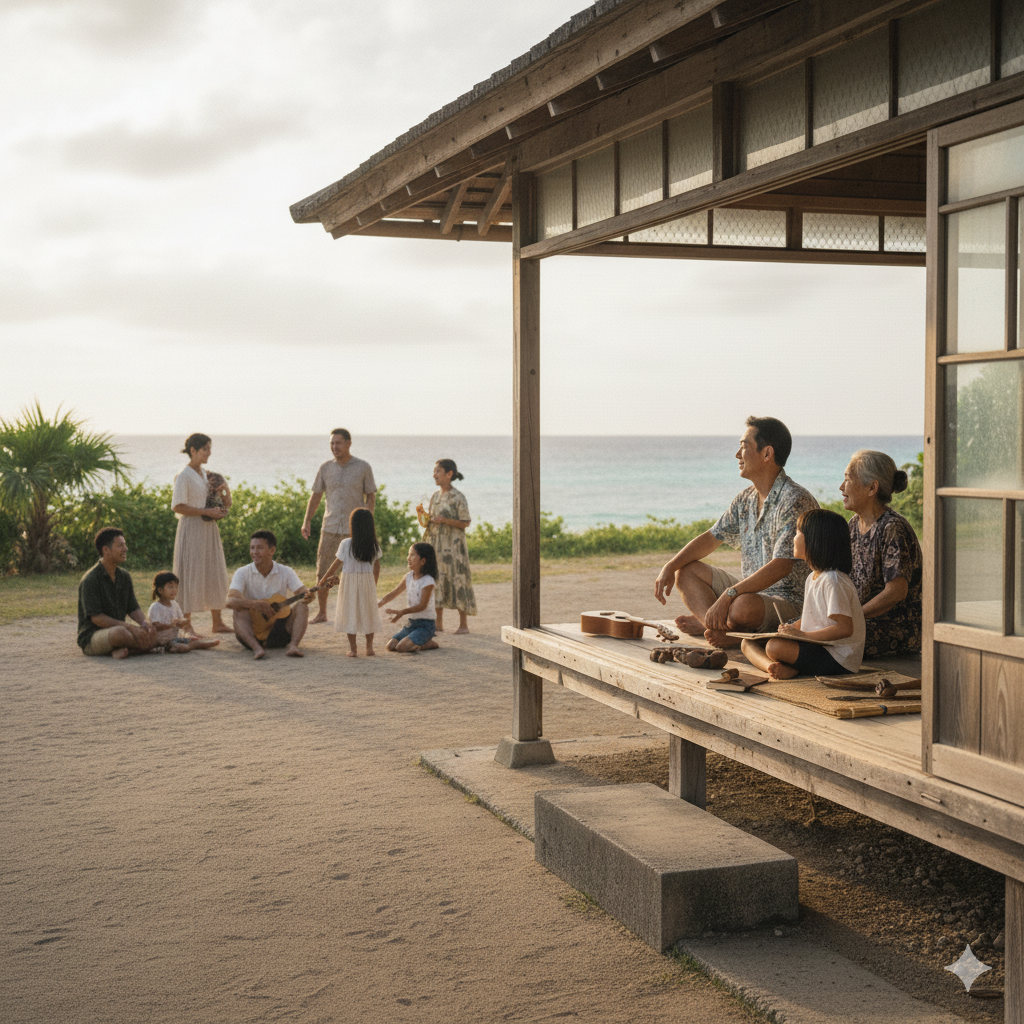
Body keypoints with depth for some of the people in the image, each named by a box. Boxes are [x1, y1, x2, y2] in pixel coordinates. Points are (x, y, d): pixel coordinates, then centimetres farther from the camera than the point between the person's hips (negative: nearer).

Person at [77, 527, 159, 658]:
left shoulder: (124, 577, 10)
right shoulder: (90, 580, -14)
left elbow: (133, 609, 12)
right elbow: (96, 618, -20)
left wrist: (144, 623, -12)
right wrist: (129, 627, -26)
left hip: (117, 629, 7)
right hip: (91, 637, -7)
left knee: (152, 635, -18)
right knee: (119, 632, -38)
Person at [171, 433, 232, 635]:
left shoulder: (208, 475, 13)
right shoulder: (184, 476, -9)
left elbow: (226, 504, 17)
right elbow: (178, 507, -17)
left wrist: (226, 493, -4)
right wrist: (207, 512, -20)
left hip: (209, 530, 8)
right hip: (192, 529, -8)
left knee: (215, 574, 8)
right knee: (191, 575, -6)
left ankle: (218, 622, 14)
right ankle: (187, 624, 0)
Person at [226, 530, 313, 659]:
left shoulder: (286, 572, 0)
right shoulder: (242, 573, -5)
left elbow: (303, 592, -13)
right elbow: (231, 601, -21)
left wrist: (308, 597, -39)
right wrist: (253, 604, -40)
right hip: (253, 630, -1)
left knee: (301, 607, -21)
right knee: (239, 610, -29)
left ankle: (293, 645, -41)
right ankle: (256, 648, -49)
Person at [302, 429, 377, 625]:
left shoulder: (363, 467, -1)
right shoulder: (325, 468, 5)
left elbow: (370, 496, 2)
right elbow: (315, 496, 11)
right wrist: (307, 521, 3)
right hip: (330, 528, 2)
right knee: (323, 572, 2)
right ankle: (322, 612, 14)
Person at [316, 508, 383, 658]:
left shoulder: (346, 544, -11)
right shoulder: (374, 545, -2)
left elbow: (336, 564, -6)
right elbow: (377, 567, 5)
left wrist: (323, 580, 5)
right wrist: (374, 585, 19)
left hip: (350, 580, -3)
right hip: (368, 581, 3)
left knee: (351, 613, 4)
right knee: (368, 613, 12)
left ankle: (352, 649, 3)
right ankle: (369, 647, 13)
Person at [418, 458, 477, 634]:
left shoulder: (458, 497, -7)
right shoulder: (434, 496, 12)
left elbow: (465, 522, -10)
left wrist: (444, 520, -20)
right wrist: (421, 514, -3)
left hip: (453, 545, -6)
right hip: (435, 545, 6)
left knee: (457, 580, -4)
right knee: (437, 580, 5)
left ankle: (463, 624, 3)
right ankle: (439, 624, 10)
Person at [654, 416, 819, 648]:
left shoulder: (796, 501, -21)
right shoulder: (745, 499, 9)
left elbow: (781, 566, -28)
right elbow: (712, 537, 18)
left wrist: (728, 595, -33)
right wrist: (670, 567, 2)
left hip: (788, 601, -9)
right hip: (751, 590, 9)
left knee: (742, 606, -39)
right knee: (687, 571, 5)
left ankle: (706, 622, -5)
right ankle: (719, 629, -18)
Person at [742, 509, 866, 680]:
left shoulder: (833, 581, -18)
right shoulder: (812, 578, 14)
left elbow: (845, 628, -24)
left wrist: (802, 635, -21)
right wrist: (790, 629, -1)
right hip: (815, 647, 11)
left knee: (775, 647, -35)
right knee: (748, 643, 0)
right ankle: (774, 666, -26)